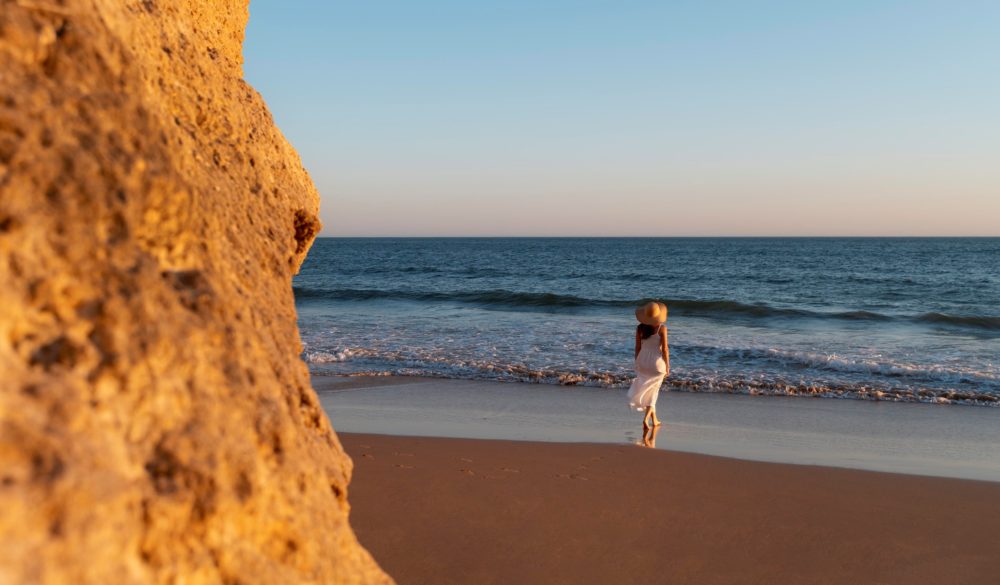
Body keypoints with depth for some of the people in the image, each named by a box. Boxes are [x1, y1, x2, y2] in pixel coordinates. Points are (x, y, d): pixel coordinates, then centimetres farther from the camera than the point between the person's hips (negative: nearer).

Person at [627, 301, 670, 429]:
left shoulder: (640, 328, -5)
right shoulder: (661, 328, -14)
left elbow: (637, 348, 2)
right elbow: (665, 349, -13)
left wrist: (637, 364, 13)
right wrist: (667, 367, -3)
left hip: (643, 361, 3)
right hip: (657, 362, -3)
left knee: (647, 391, 16)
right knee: (653, 391, 8)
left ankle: (654, 420, 24)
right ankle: (646, 418, -8)